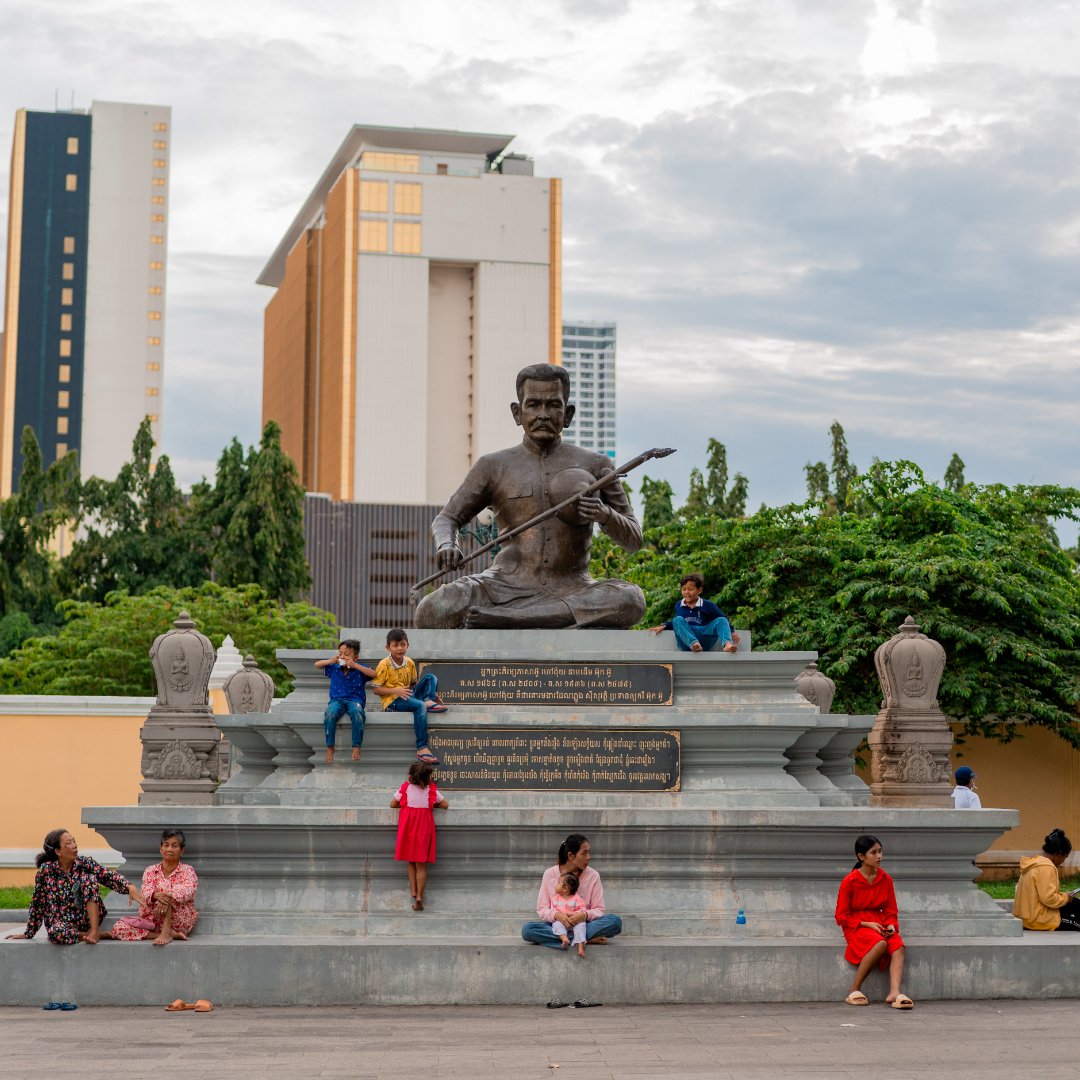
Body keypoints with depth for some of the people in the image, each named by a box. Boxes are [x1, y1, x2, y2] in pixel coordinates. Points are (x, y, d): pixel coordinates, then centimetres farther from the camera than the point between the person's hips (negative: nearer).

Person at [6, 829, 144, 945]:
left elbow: (109, 876, -15)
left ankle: (94, 931, -23)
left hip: (87, 919, 2)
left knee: (89, 878, -19)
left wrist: (129, 886, -34)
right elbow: (37, 903, -2)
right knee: (57, 933, -38)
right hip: (61, 923, -2)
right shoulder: (46, 870, -10)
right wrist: (28, 933, 4)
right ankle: (101, 935, -17)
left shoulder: (84, 863, -4)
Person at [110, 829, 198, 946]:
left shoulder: (188, 871, 4)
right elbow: (146, 893, -10)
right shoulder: (150, 871, 10)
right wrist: (157, 895, -36)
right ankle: (171, 934, -26)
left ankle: (166, 932, -34)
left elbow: (187, 891, -18)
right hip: (152, 921, 3)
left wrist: (169, 896, -39)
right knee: (119, 927, -22)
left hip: (180, 922, -3)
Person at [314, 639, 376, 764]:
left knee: (356, 711, -39)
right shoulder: (334, 668, 14)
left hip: (354, 700, -2)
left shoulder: (359, 669, 5)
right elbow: (317, 665, 19)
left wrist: (355, 665, -16)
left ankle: (356, 747, -32)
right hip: (337, 700, 2)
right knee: (330, 713, -34)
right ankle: (329, 747, -25)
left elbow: (373, 674, -11)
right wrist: (330, 661, 0)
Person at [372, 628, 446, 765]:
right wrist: (395, 690, -22)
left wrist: (430, 692, 7)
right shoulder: (384, 665, -9)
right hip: (392, 701, -7)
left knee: (431, 677, 1)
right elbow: (376, 689, -9)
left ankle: (429, 701, -27)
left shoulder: (409, 663, 10)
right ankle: (422, 748, -42)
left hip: (408, 696, 7)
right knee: (419, 706, -35)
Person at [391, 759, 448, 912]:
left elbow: (392, 804, 6)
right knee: (421, 864, 0)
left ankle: (413, 892, 6)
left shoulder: (405, 788, -3)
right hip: (424, 827, 0)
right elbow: (445, 805, 6)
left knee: (411, 861, 15)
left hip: (408, 827, 0)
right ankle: (419, 896, -8)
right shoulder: (431, 790, 0)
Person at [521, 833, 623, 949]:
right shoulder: (550, 874, 1)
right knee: (527, 930, -32)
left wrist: (585, 915, -23)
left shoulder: (593, 875, 2)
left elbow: (599, 910, 0)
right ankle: (588, 938, -31)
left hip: (583, 925, 0)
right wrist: (556, 915, -22)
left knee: (615, 921, -26)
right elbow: (541, 910, 0)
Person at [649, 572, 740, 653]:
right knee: (678, 620, -24)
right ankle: (694, 644, -51)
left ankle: (727, 644, -50)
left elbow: (723, 619, 16)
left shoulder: (708, 605, 11)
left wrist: (731, 632, 2)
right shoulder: (679, 606, 18)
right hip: (687, 643, 0)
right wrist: (663, 626, 19)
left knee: (721, 620, -18)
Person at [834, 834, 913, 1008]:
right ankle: (854, 991, -25)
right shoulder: (850, 881, -8)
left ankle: (894, 992, -42)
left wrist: (891, 926, -10)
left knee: (898, 946, -27)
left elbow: (891, 911, 13)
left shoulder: (886, 879, 6)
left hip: (880, 924, 5)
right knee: (880, 944, -35)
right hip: (856, 926, -5)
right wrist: (867, 924, -16)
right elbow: (841, 916, -5)